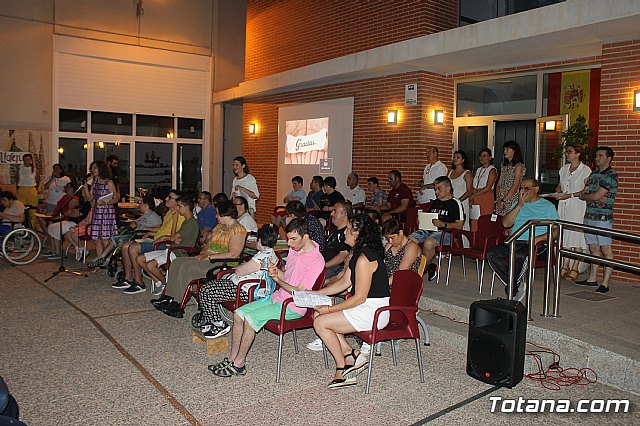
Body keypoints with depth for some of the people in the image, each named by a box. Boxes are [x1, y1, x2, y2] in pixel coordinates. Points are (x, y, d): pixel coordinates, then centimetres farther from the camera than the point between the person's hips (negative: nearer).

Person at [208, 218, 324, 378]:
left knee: (250, 318, -21)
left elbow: (300, 292, -19)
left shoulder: (316, 260, -19)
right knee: (238, 314, -2)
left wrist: (278, 280, -17)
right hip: (278, 297, 9)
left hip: (294, 307, -9)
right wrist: (276, 270, -6)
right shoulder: (294, 249, 8)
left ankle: (239, 365, -7)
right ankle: (232, 358, 5)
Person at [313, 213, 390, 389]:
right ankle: (352, 356, 7)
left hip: (373, 312, -10)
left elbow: (359, 298, -22)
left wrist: (329, 309, -14)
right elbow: (344, 282, 14)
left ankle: (342, 371, 4)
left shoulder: (364, 259, -22)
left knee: (320, 323, -11)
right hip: (366, 307, 10)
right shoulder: (360, 253, 10)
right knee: (317, 315, 8)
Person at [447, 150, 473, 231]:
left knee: (461, 226, -9)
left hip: (462, 203, -5)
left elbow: (469, 191, -6)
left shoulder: (467, 173, 0)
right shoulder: (450, 172, 17)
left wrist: (458, 200, -17)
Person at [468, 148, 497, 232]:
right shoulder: (478, 170, 18)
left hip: (487, 199, -6)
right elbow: (473, 187, 14)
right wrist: (471, 199, -2)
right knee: (474, 225, 1)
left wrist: (473, 196, -12)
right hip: (475, 201, 6)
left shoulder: (492, 170, -2)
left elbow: (488, 188, -12)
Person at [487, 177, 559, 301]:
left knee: (520, 256, -38)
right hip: (514, 242, 5)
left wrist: (539, 238, -16)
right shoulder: (518, 204, 22)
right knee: (492, 254, -22)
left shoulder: (548, 206, 10)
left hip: (534, 244, -5)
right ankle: (516, 288, -19)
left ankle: (511, 290, -19)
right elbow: (506, 223, 7)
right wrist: (520, 204, 1)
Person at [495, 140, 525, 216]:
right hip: (501, 201, 6)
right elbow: (499, 185, 11)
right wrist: (498, 200, -2)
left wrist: (503, 200, -17)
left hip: (512, 201, -6)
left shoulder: (518, 166, -5)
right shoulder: (504, 166, 15)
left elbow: (514, 187, -13)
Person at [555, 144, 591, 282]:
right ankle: (565, 266, 11)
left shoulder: (585, 170, -4)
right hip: (563, 205, 6)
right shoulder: (564, 168, 15)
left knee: (576, 235, -5)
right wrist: (557, 192, 0)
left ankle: (575, 269, 1)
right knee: (564, 235, 5)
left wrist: (569, 195, -18)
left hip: (577, 205, -6)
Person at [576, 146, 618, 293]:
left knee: (606, 250, -4)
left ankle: (605, 283, -2)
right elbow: (583, 194, 11)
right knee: (593, 248, 13)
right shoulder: (593, 174, 16)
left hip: (603, 217, -8)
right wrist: (595, 197, -8)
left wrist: (585, 195, 4)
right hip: (589, 216, 8)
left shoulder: (611, 175, -8)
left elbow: (596, 196, -15)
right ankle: (592, 278, 21)